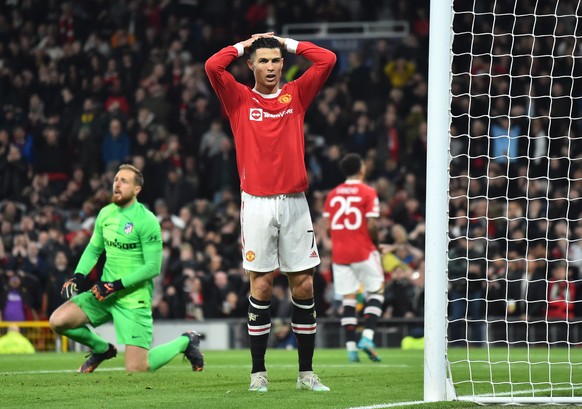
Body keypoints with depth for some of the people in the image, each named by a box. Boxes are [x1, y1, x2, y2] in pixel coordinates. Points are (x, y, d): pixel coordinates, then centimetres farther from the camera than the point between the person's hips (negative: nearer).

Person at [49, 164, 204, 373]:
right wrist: (78, 276, 2)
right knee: (58, 321, -11)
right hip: (104, 293, 6)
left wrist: (117, 285, -22)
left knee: (136, 369, -12)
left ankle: (185, 342, 17)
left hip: (134, 299, -6)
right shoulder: (106, 214, 6)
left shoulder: (146, 221, -14)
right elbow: (93, 249, 20)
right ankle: (102, 349, 17)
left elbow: (153, 268, -16)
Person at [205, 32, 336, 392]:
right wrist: (244, 45, 4)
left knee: (303, 284, 1)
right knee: (261, 285, -2)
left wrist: (288, 43, 10)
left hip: (294, 201, 2)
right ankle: (258, 372, 4)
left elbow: (327, 60, 2)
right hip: (257, 203, -2)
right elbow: (212, 66, -9)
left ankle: (306, 372, 7)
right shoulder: (239, 99, 6)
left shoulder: (296, 95, 11)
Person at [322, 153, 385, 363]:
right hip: (363, 251, -4)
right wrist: (375, 243, 4)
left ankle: (351, 346, 0)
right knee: (375, 292, 8)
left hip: (339, 253, 4)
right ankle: (367, 337, -9)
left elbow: (327, 226, 6)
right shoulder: (368, 192, -6)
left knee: (348, 299, 5)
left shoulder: (332, 194, 8)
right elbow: (371, 226, -12)